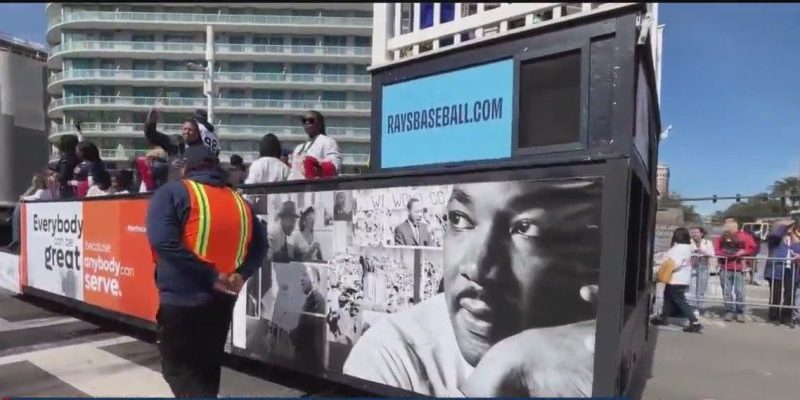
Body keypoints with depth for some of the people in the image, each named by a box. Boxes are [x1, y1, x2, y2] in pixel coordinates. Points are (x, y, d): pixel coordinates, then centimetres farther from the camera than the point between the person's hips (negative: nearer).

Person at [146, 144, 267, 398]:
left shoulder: (172, 193, -5)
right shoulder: (239, 202, 11)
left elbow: (163, 240, -19)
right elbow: (259, 244, 7)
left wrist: (209, 275, -18)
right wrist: (240, 274, -6)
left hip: (183, 298, -5)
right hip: (222, 299, 6)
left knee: (177, 367, 7)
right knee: (207, 367, 21)